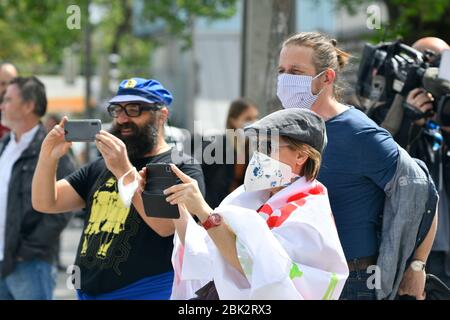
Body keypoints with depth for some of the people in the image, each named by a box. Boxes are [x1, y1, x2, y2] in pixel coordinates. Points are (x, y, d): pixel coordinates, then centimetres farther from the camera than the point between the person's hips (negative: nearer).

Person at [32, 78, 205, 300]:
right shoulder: (101, 167, 14)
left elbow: (166, 224, -22)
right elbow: (46, 203, 9)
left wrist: (125, 172, -26)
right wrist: (48, 158, -8)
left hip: (147, 292, -6)